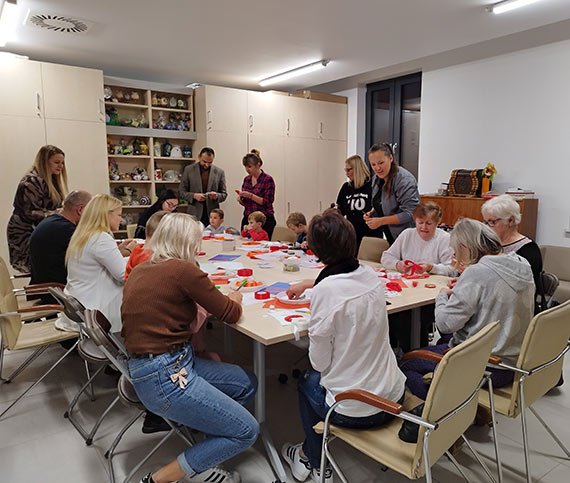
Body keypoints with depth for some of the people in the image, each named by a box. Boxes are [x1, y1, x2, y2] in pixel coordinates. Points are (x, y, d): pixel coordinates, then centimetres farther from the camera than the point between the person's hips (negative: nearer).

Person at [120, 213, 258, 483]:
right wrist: (235, 298, 14)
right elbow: (231, 314, -7)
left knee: (247, 384, 13)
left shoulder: (141, 270, 8)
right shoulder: (183, 270, -16)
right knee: (246, 431, -2)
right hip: (165, 376, -10)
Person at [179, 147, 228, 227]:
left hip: (212, 215, 1)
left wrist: (217, 196, -13)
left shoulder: (219, 172, 5)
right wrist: (194, 196, -13)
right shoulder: (189, 170, 3)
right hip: (195, 215, -1)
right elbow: (182, 192, 5)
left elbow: (224, 194, 9)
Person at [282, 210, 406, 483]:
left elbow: (320, 361, -16)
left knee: (307, 381, 25)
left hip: (354, 411, -6)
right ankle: (310, 453, 47)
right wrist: (309, 285, 31)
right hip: (394, 396, 6)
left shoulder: (325, 291, -24)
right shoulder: (370, 276, -4)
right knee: (320, 376, 31)